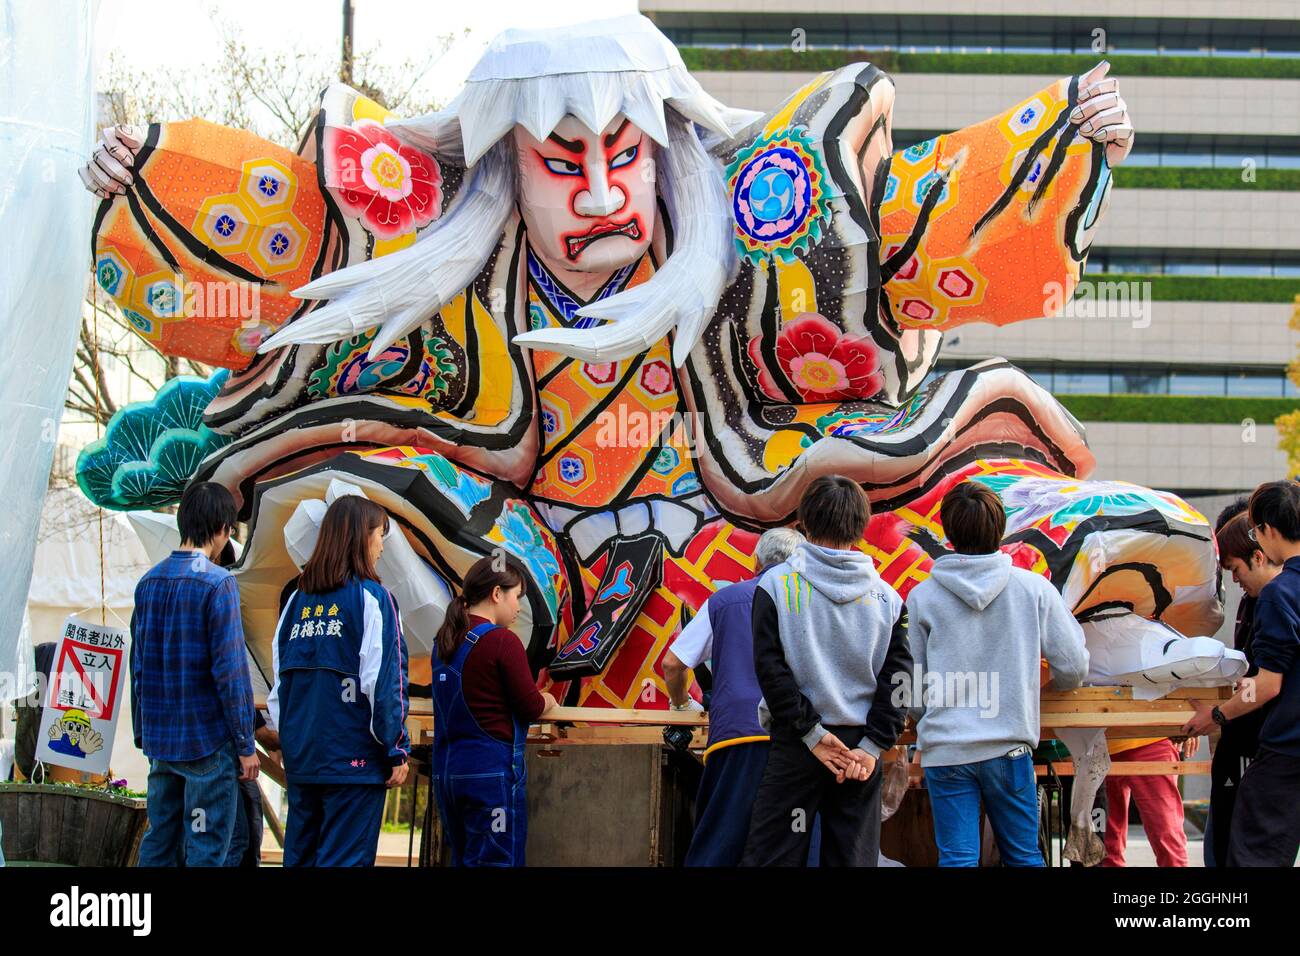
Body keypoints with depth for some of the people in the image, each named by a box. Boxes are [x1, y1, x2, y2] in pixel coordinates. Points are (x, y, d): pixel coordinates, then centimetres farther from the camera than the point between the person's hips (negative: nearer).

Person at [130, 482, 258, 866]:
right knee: (206, 848, -1)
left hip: (160, 738, 6)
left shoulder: (149, 581, 7)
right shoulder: (217, 583, -12)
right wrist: (246, 744, -10)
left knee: (159, 842, 12)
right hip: (208, 740, -6)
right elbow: (229, 669, -15)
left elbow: (138, 666, 12)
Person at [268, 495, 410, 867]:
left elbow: (279, 677, 10)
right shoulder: (371, 598, -8)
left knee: (300, 854, 12)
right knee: (345, 858, -3)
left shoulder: (298, 599, 8)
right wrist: (397, 751, -5)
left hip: (300, 753, 6)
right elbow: (385, 682, -11)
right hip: (354, 756, -6)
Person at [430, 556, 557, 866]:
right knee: (496, 861, -4)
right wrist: (547, 700, 12)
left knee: (463, 859, 13)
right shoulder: (502, 641, -13)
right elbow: (531, 707, -10)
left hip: (445, 770, 7)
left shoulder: (444, 640, 9)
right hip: (492, 771, -7)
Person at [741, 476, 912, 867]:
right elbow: (898, 677, -2)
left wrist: (811, 734, -8)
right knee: (853, 857, 7)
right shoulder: (887, 596, 3)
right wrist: (872, 746, -4)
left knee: (770, 854, 0)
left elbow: (770, 666, -10)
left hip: (795, 747, -2)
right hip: (861, 748, 3)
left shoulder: (776, 584, -4)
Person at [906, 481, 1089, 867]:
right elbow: (1073, 667, 1)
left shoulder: (921, 597, -2)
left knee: (957, 859, 2)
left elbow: (912, 688, 4)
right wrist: (1047, 683, 25)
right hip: (1009, 747, 0)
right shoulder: (1034, 588, -2)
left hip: (944, 748, 0)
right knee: (1024, 857, 12)